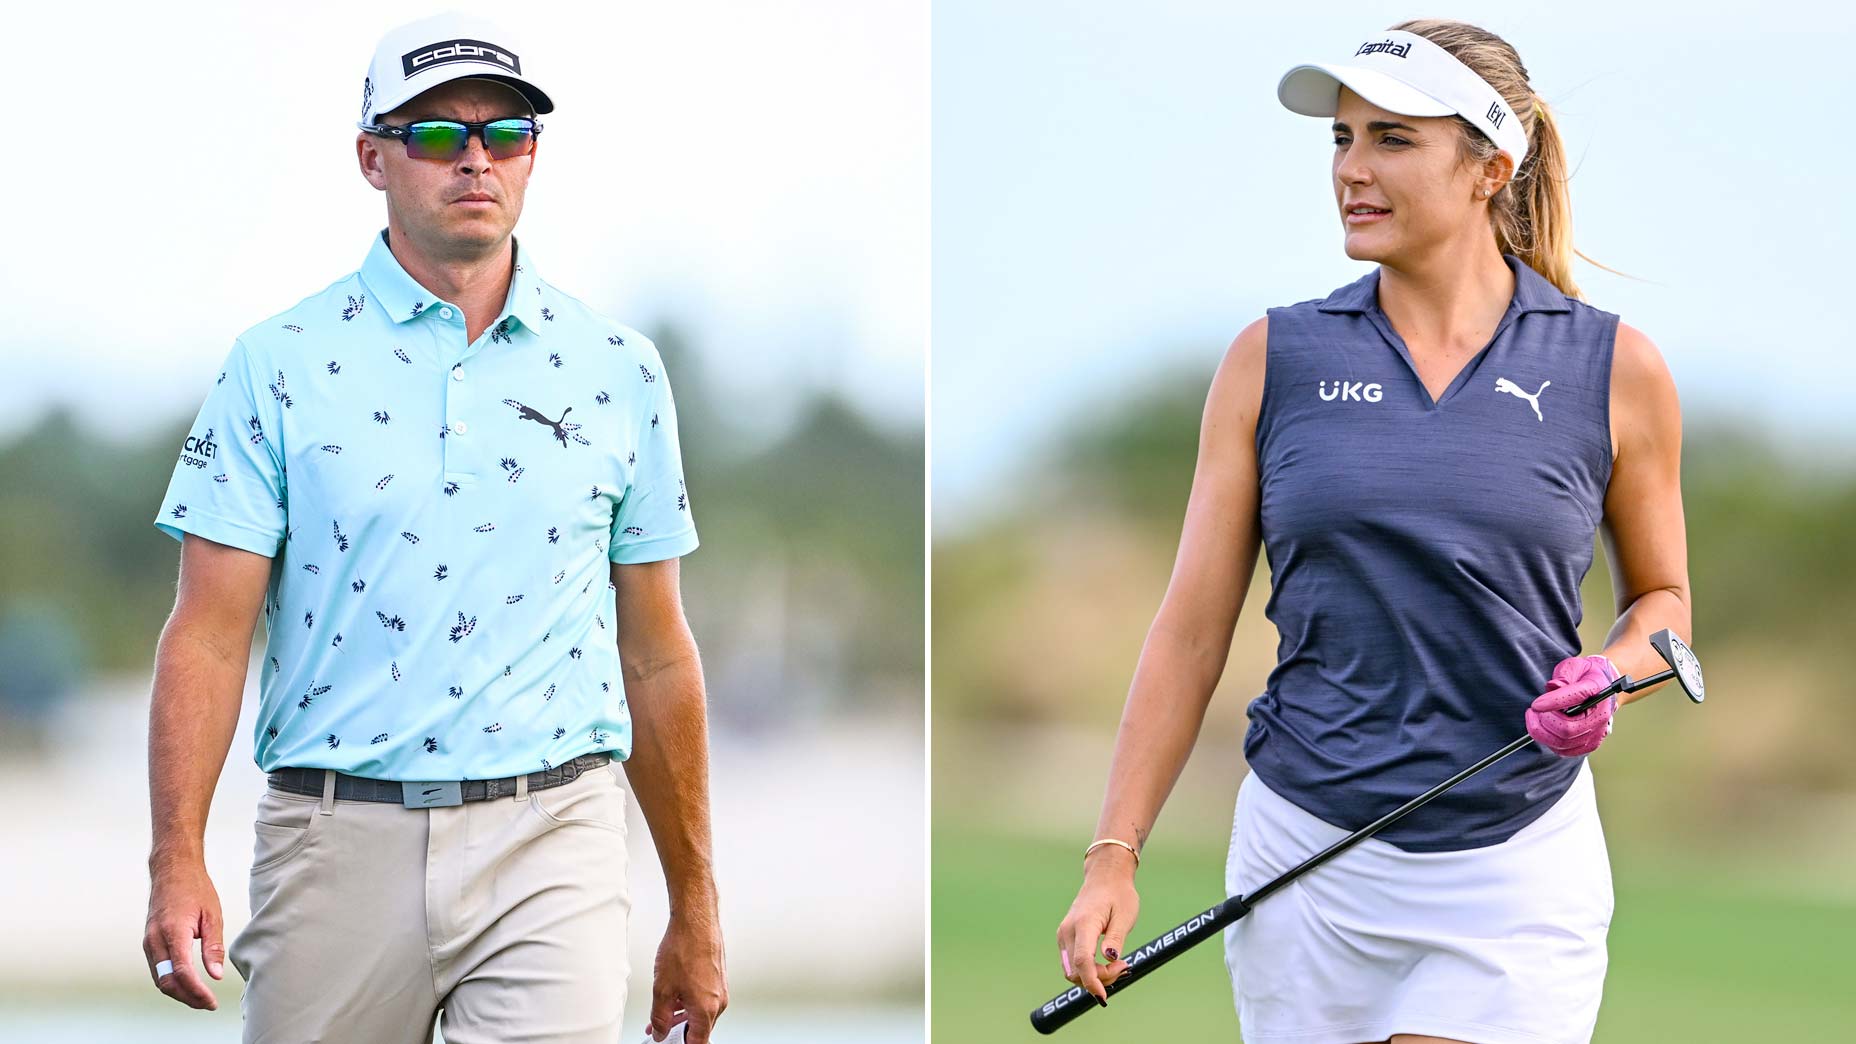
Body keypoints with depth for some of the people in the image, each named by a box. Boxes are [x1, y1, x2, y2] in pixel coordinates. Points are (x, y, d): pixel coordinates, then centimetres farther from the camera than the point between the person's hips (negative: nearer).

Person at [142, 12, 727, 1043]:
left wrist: (695, 904, 14)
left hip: (550, 842, 1)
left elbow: (656, 656, 14)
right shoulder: (282, 364, 3)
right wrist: (177, 861, -14)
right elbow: (211, 632, -2)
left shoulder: (619, 369, 9)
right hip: (339, 840, 0)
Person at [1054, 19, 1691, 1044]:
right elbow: (1191, 630, 4)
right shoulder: (1273, 359, 3)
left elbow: (1661, 597, 14)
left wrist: (1607, 675, -9)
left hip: (1513, 882, -2)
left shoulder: (1614, 369, 1)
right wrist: (1112, 856, -2)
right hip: (1304, 867, 2)